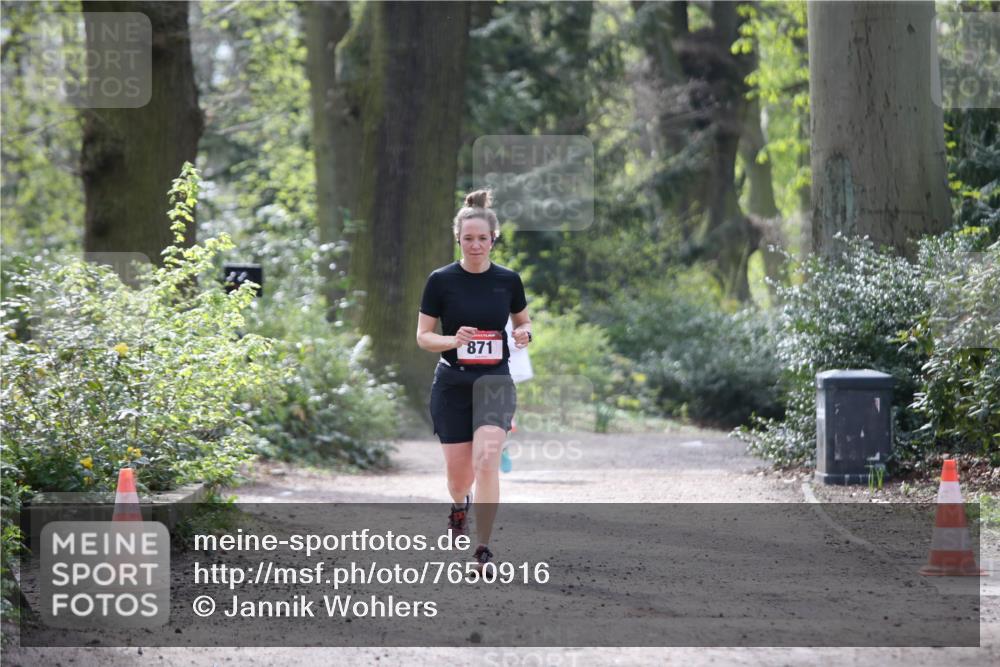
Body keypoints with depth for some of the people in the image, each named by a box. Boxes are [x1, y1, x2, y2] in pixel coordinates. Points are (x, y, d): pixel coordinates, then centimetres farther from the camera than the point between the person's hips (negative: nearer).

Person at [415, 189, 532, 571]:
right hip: (452, 385, 0)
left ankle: (483, 550, -14)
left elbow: (524, 323, 16)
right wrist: (454, 341, -21)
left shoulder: (508, 280, 0)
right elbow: (423, 337, -1)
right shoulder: (441, 281, -5)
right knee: (458, 475, 6)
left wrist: (523, 335, -8)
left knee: (486, 459, -20)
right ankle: (459, 506, 45)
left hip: (494, 381, 0)